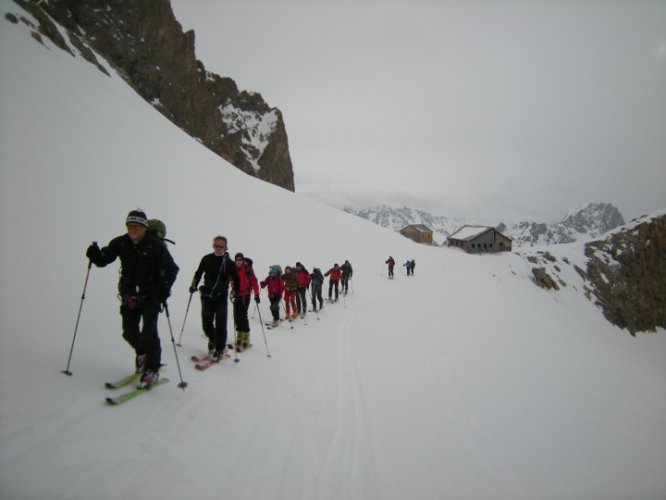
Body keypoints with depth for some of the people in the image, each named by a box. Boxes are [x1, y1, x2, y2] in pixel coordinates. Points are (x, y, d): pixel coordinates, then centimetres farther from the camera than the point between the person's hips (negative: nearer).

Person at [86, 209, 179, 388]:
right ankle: (142, 353, 40)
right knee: (129, 332, 10)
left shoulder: (155, 244, -13)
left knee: (148, 331, -11)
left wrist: (164, 289, -21)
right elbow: (104, 259, 1)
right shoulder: (121, 243, -2)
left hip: (150, 295, -4)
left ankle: (152, 369, 5)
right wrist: (95, 254, -22)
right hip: (129, 295, 5)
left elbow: (171, 269, -11)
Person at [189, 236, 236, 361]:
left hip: (221, 296, -2)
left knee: (220, 323, -5)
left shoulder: (229, 262, 1)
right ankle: (212, 339, 34)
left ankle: (219, 349, 6)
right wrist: (194, 285, 4)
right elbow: (198, 273, 15)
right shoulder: (207, 259, 4)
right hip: (207, 295, 2)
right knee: (206, 322, 5)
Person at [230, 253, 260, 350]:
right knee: (236, 316, 8)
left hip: (246, 295, -5)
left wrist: (256, 295, -14)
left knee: (243, 315, -11)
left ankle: (246, 340, -5)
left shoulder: (248, 269, -9)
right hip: (237, 295, 5)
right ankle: (239, 337, 21)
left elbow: (254, 282, -10)